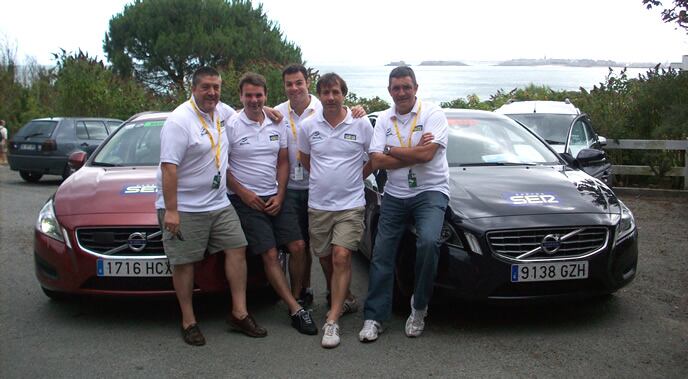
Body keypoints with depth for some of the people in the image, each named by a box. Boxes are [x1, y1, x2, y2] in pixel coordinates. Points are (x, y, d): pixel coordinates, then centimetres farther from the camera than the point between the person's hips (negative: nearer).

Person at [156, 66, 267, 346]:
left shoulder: (220, 111, 8)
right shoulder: (179, 121, -15)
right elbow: (169, 166, -19)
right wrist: (170, 210, -23)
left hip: (218, 203, 8)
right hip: (184, 208, -7)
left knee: (237, 249, 4)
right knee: (184, 262, 1)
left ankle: (239, 313, 12)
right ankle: (188, 322, 13)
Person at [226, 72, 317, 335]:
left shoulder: (277, 125, 7)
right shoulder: (231, 126, -7)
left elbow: (283, 162, 11)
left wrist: (280, 195, 0)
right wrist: (242, 192, -11)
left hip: (274, 198, 5)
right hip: (246, 200, -5)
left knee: (298, 247, -3)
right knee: (270, 254, -8)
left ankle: (297, 296, 14)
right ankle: (296, 310, -5)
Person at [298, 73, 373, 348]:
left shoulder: (361, 125, -4)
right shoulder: (308, 127, 2)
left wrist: (355, 178, 5)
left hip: (350, 204, -3)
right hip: (318, 204, 3)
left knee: (341, 258, -13)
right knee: (325, 259, 11)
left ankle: (332, 321, -9)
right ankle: (343, 300, 35)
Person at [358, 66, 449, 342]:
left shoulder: (432, 114, -4)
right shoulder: (384, 120, 8)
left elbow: (426, 154, -19)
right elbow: (377, 161, -4)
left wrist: (391, 150, -8)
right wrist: (414, 153, -13)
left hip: (430, 190, -4)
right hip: (394, 195, 4)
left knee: (428, 241, -26)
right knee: (382, 255, -1)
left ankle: (419, 307, -5)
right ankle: (374, 318, 7)